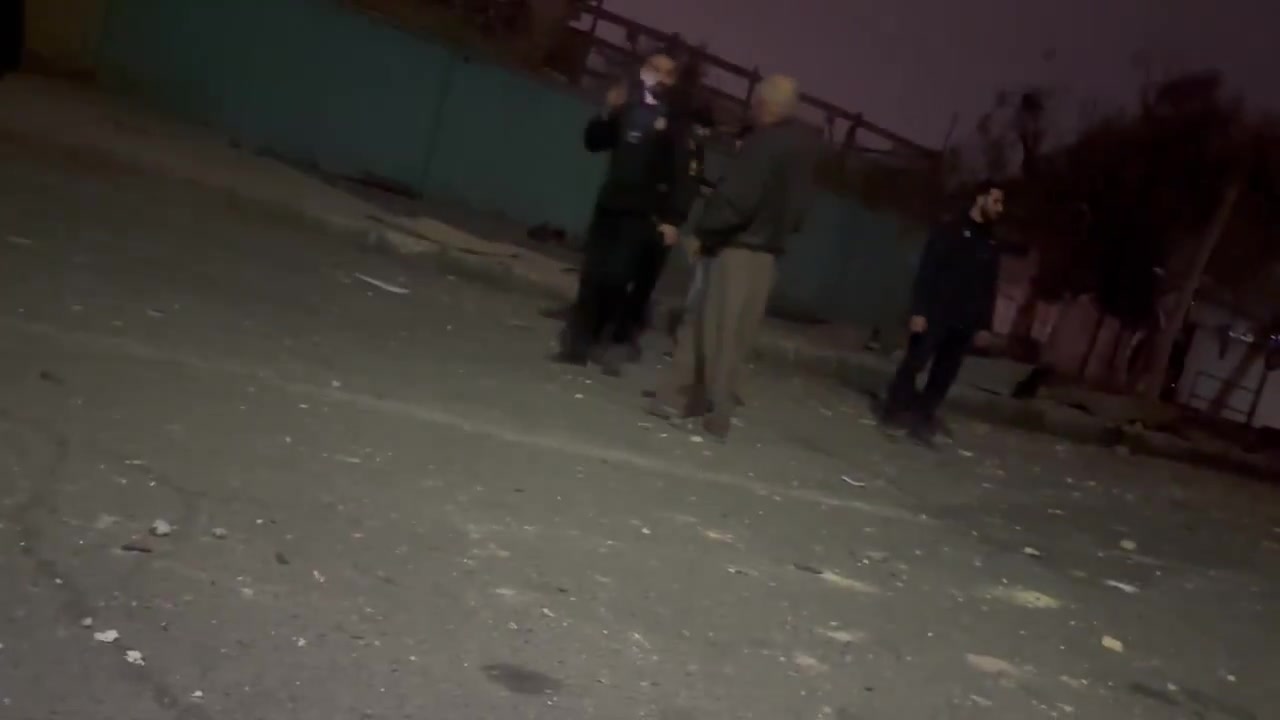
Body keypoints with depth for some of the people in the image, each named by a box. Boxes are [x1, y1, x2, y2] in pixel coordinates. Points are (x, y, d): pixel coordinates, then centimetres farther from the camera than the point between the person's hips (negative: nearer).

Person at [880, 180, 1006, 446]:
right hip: (935, 315, -5)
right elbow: (925, 273, -7)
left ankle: (921, 420, 9)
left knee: (944, 375, 3)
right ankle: (894, 412, 10)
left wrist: (984, 325, 8)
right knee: (913, 364, -3)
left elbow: (989, 291, 15)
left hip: (964, 324, 5)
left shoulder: (991, 246, 15)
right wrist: (918, 310, -16)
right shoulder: (948, 232, 0)